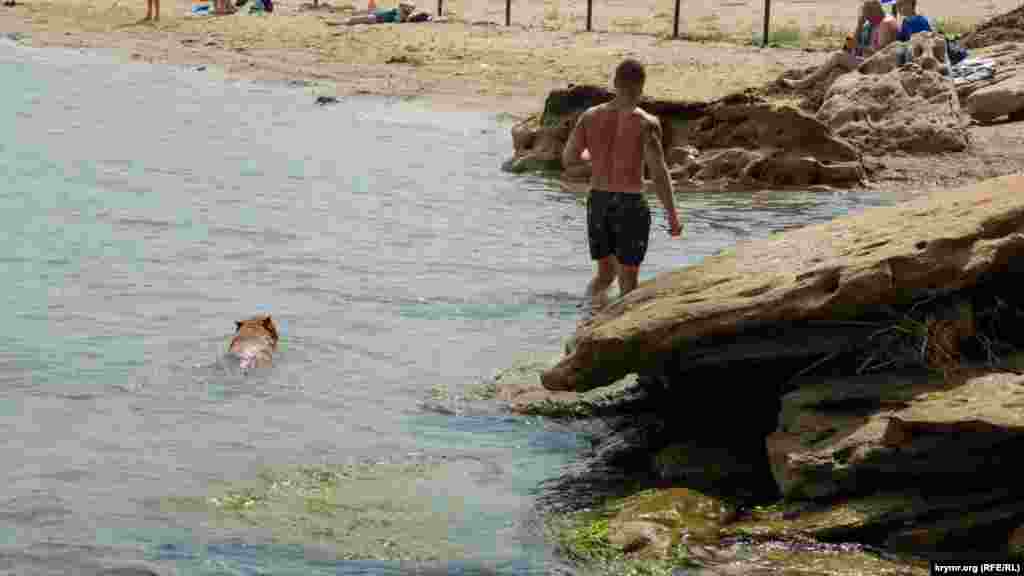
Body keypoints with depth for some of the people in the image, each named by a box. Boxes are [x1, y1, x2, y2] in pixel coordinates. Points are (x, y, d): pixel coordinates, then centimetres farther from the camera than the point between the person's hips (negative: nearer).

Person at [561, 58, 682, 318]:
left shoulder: (590, 116, 0)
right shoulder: (646, 123, -13)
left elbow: (567, 159, 7)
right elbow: (659, 172, -18)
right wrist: (673, 216, -10)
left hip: (597, 203, 4)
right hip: (630, 206, -4)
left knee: (604, 273, 21)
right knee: (628, 279, 10)